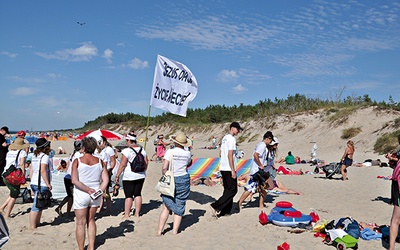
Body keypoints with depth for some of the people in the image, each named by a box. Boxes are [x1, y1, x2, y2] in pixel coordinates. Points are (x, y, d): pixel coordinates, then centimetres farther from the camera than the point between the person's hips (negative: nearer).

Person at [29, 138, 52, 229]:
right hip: (42, 184, -9)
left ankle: (37, 223, 24)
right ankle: (32, 226, 1)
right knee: (36, 206, -4)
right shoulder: (45, 156, -12)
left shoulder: (35, 156, 14)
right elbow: (43, 171, -20)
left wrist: (32, 182, 22)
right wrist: (48, 183, -16)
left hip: (34, 183, 9)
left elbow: (31, 170, 17)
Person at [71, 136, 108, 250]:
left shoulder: (77, 161, -11)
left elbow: (74, 180, -18)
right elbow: (105, 180, -5)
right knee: (91, 220, 20)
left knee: (81, 223, 9)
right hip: (95, 196, 4)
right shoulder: (99, 161, -1)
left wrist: (88, 189, -14)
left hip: (81, 195, -4)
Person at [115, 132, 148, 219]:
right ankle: (137, 213, 18)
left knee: (129, 196, 1)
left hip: (129, 177, -6)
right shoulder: (142, 149, 5)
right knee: (138, 194, 13)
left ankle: (126, 215, 6)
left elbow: (123, 165, -15)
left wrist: (117, 176, -9)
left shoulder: (127, 150, -13)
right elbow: (146, 162, 10)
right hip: (141, 176, 6)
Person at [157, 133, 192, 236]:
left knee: (166, 206, 7)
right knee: (179, 206, 11)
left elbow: (164, 167, -15)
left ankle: (159, 231, 9)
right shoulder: (187, 153, 0)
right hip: (184, 179, 2)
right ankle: (175, 230, 12)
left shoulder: (170, 152, -10)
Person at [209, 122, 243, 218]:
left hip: (223, 168, 9)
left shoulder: (224, 138, 15)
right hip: (229, 169, -9)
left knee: (228, 190, 15)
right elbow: (230, 155, -20)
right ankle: (216, 206, -8)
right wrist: (233, 170, -19)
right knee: (232, 190, -3)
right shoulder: (232, 139, -13)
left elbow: (220, 153, 19)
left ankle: (225, 211, 17)